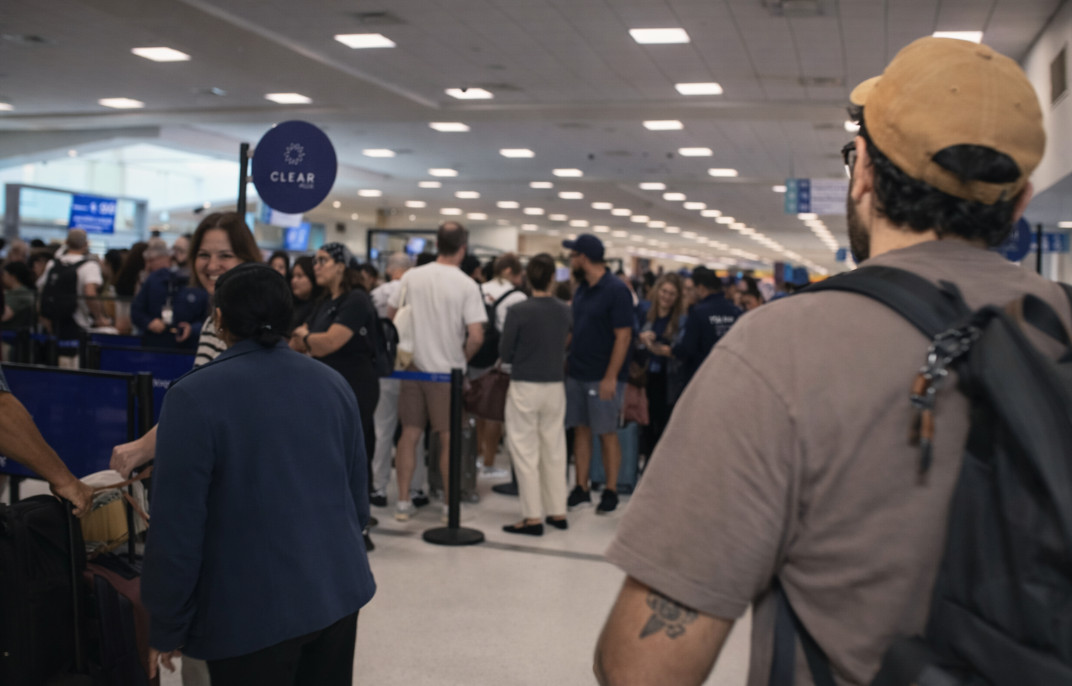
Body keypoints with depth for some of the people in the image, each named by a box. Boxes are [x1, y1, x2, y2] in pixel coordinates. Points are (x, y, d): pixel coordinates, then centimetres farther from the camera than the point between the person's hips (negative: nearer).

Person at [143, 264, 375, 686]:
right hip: (339, 591, 5)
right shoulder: (332, 383, 5)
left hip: (253, 609, -5)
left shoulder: (193, 396, -12)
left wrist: (167, 626, -3)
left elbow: (177, 522, -13)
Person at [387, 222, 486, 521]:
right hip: (447, 372, -3)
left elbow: (391, 315, 8)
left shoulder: (411, 277, -1)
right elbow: (476, 336, -16)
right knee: (448, 438, 7)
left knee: (409, 433, 10)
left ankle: (403, 501, 14)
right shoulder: (466, 285, -11)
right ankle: (449, 504, 13)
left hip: (414, 366, 3)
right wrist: (462, 359, 4)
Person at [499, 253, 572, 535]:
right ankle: (557, 512, 20)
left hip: (525, 387, -4)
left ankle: (532, 517, 4)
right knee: (555, 450, 13)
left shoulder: (518, 311, -13)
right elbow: (566, 346, 7)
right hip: (555, 387, 4)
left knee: (525, 452, 3)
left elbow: (505, 353, -7)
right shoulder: (565, 312, -2)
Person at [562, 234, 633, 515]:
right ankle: (581, 490, 17)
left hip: (603, 377, -7)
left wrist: (610, 378, -19)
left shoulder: (616, 290, -13)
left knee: (607, 434, 1)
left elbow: (623, 336, -16)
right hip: (577, 373, 7)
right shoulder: (581, 289, 11)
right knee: (581, 430, 10)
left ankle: (610, 492, 12)